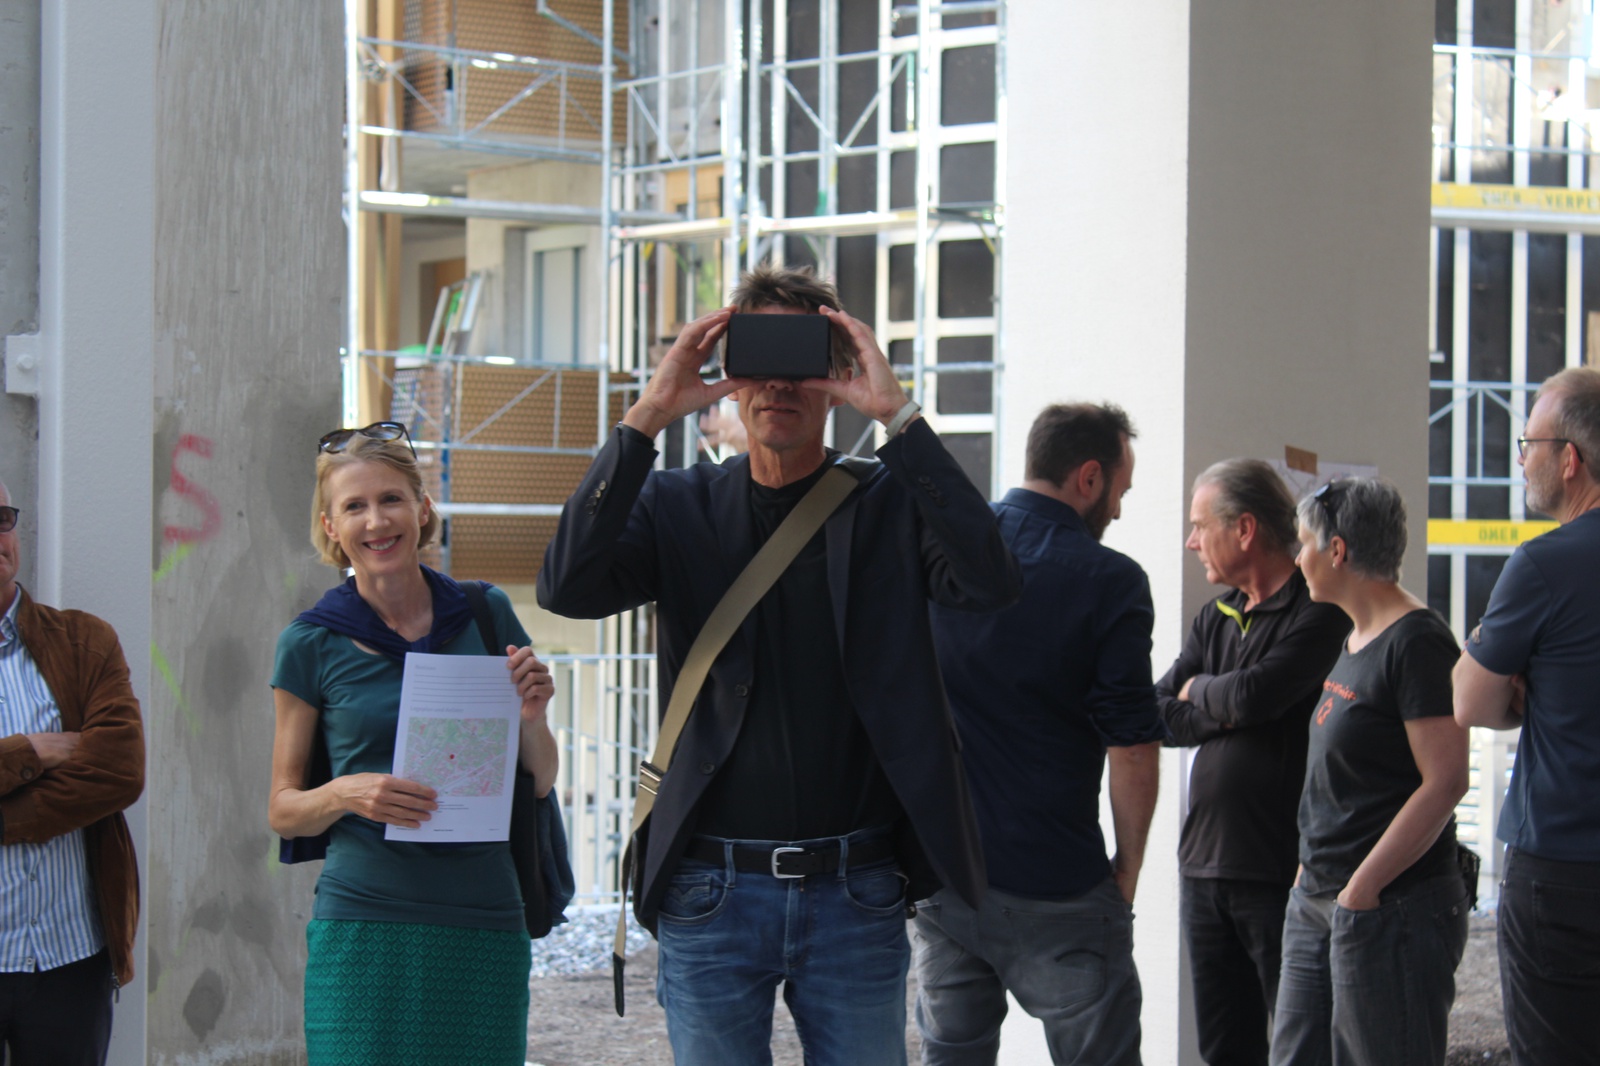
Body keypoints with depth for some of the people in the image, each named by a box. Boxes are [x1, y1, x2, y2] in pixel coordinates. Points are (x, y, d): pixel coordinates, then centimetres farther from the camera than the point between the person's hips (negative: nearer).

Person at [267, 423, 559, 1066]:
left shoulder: (484, 615, 6)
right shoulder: (312, 644, 2)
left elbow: (540, 783, 14)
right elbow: (282, 811, 7)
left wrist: (531, 717, -7)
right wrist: (345, 793, -13)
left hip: (483, 923, 2)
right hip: (363, 926, -2)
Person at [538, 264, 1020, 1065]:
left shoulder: (890, 503, 3)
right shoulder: (680, 507, 5)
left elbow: (990, 583, -16)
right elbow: (566, 586, -12)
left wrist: (897, 415, -19)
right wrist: (648, 418, -16)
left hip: (857, 896, 0)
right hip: (713, 892, 0)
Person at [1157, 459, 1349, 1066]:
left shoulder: (1321, 615, -8)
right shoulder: (1214, 621, 16)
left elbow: (1255, 695, -21)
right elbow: (1159, 719, 7)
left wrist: (1199, 690, 0)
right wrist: (1229, 709, -9)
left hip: (1281, 873, -7)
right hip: (1205, 867, 7)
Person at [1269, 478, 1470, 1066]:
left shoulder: (1417, 642, -14)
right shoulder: (1355, 641, 15)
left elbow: (1445, 781, -20)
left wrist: (1363, 887, -20)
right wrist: (1314, 868, 15)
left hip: (1390, 906, -9)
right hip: (1317, 902, 9)